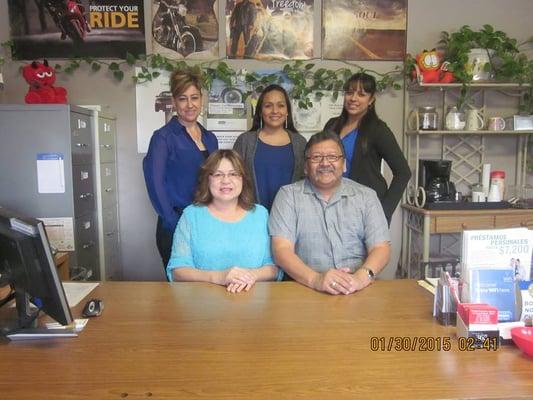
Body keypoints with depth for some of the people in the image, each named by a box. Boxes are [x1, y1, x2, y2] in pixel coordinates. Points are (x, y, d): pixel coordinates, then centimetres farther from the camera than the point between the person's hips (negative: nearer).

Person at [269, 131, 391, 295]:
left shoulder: (366, 196, 10)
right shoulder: (288, 195, 4)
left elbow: (381, 247, 3)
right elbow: (282, 249, -6)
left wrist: (362, 276, -18)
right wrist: (315, 279, -22)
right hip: (306, 289, -1)